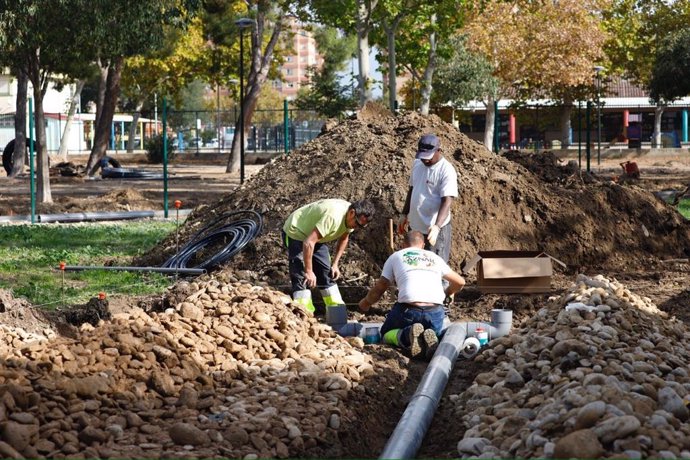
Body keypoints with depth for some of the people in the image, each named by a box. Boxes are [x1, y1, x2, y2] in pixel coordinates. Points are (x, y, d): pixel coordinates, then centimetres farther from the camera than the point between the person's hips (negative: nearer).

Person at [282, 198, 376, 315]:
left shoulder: (351, 218, -9)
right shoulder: (333, 216, -38)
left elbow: (343, 238, 11)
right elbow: (308, 243, -39)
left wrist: (335, 264, 6)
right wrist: (309, 271, -33)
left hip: (315, 236, 9)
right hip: (295, 232, -9)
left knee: (327, 273, 8)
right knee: (302, 277, -17)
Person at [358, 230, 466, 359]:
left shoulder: (396, 256, 19)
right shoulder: (434, 257, 25)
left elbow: (378, 289, 21)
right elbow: (460, 282, 31)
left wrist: (366, 303, 42)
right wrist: (446, 293, 53)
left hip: (409, 309, -2)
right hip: (436, 312, 2)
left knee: (386, 334, 22)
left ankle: (407, 335, -14)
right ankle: (428, 337, -11)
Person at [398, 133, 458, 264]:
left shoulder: (447, 171, -20)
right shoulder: (417, 163, 3)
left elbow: (447, 202, -27)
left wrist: (437, 226, -39)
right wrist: (404, 214, 18)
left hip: (435, 229, -8)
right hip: (415, 226, 8)